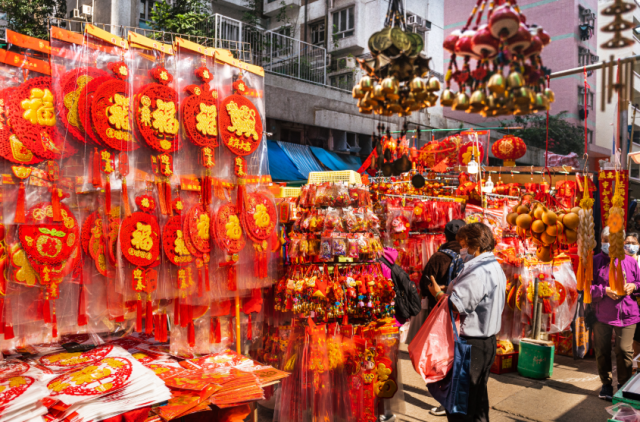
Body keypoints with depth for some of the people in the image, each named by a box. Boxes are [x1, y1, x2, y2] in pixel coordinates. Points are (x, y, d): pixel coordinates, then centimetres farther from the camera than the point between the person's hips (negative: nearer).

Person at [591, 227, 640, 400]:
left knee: (625, 350, -1)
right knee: (602, 351, 6)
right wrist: (605, 290, -16)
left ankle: (624, 386, 18)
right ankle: (606, 384, 23)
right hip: (602, 315, 0)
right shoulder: (595, 261, 1)